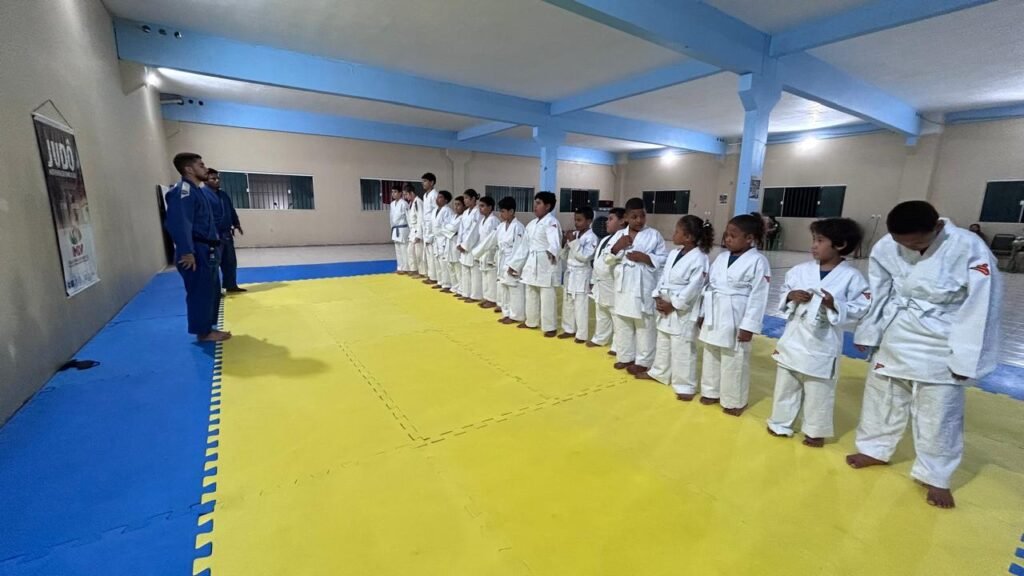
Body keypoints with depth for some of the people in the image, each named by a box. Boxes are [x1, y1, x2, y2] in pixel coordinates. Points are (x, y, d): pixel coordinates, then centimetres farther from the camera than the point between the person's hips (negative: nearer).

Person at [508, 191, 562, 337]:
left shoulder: (551, 222, -13)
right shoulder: (532, 224, 14)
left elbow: (555, 241, -31)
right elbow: (524, 246, 17)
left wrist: (552, 251, -53)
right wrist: (514, 264, 16)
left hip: (546, 263, -9)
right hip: (532, 263, 9)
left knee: (547, 296, -3)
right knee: (531, 294, 19)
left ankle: (550, 327, 10)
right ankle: (532, 321, 36)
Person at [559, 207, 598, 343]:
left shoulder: (591, 237, -12)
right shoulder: (574, 234, 8)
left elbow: (585, 256, -22)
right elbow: (565, 255, 11)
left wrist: (573, 241, -23)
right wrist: (564, 242, -6)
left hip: (581, 275, -7)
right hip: (569, 273, 8)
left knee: (581, 306, -2)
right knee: (567, 303, 16)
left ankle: (582, 335, 9)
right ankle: (569, 329, 30)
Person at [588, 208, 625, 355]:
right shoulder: (605, 239, 15)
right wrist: (593, 280, 20)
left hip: (613, 286, -10)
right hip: (600, 284, 10)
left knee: (617, 317, 0)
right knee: (601, 315, 23)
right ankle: (600, 339, 39)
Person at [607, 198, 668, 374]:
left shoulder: (654, 235, -2)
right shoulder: (619, 234, 8)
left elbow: (663, 259, -3)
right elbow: (607, 259, 6)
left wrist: (645, 257, -17)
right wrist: (617, 247, -11)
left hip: (644, 286, -4)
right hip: (623, 285, 4)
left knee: (645, 325, 3)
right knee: (622, 323, 14)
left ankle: (643, 361, 17)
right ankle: (625, 357, 30)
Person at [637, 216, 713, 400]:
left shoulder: (699, 259, -17)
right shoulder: (673, 253, 7)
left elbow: (693, 288, -19)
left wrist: (673, 304, -16)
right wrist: (658, 297, -2)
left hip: (683, 311, -8)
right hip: (664, 306, 8)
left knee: (683, 349, 1)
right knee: (663, 344, 22)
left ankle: (685, 386, 15)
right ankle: (659, 372, 40)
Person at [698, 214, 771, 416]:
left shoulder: (758, 262, -11)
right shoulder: (721, 257, 7)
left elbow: (758, 297, -13)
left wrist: (749, 326, -15)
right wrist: (702, 313, 11)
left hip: (736, 320, -6)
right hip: (714, 317, 6)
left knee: (735, 362, 6)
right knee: (711, 357, 17)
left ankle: (735, 401, 24)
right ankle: (711, 392, 35)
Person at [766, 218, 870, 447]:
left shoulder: (852, 277, -9)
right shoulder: (800, 270, -1)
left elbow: (860, 309, -7)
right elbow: (783, 294, 8)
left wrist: (835, 305, -23)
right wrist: (791, 296, -13)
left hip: (823, 345, -3)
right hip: (794, 339, 3)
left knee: (819, 392, 12)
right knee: (785, 385, 16)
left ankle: (816, 432, 33)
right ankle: (780, 424, 33)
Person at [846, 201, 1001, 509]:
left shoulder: (970, 249, -18)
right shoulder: (886, 247, -11)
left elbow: (979, 308, -14)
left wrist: (965, 359, -13)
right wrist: (867, 334, 6)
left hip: (942, 348, -3)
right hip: (895, 338, 3)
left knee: (939, 414, 7)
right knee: (882, 396, 16)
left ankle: (935, 477, 27)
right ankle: (875, 449, 37)